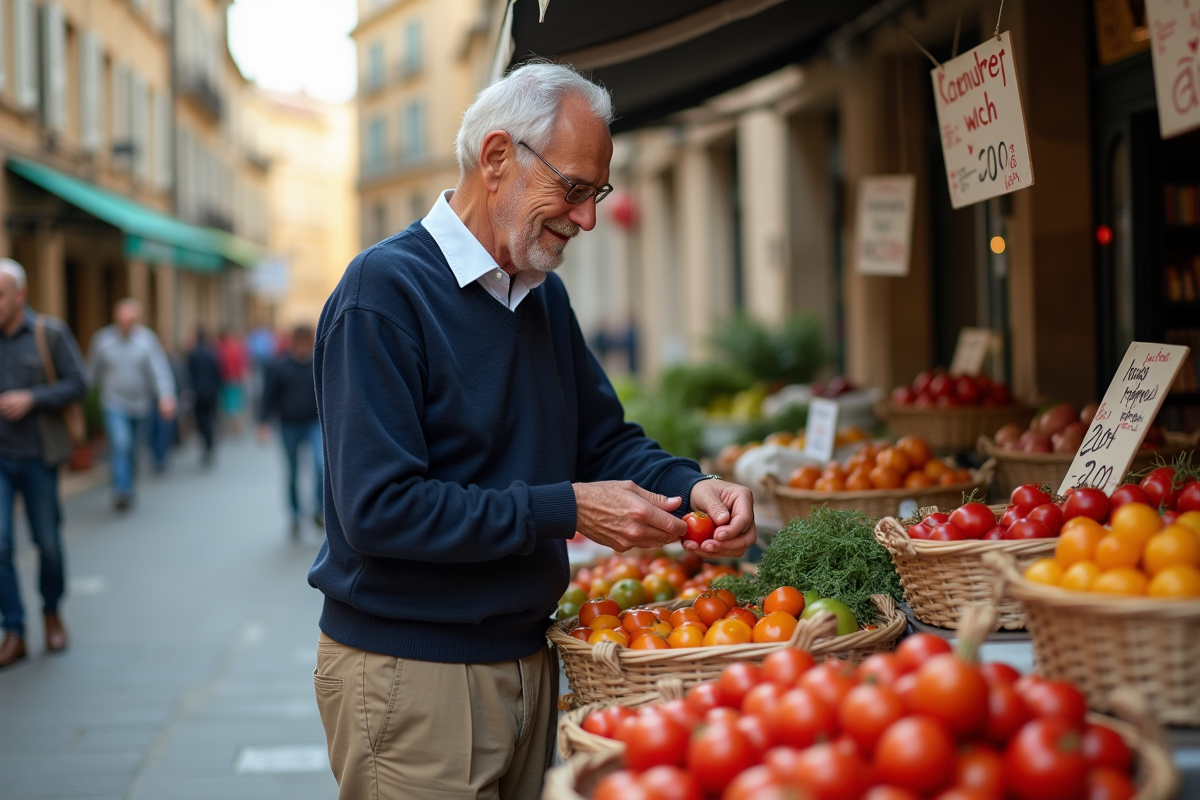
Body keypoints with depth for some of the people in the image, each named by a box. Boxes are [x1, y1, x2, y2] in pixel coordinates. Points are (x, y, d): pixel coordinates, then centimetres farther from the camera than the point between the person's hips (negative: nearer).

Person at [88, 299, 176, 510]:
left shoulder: (147, 339, -6)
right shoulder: (102, 339, -4)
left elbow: (160, 370, -15)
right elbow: (93, 371, 8)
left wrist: (166, 396, -29)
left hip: (140, 405, 2)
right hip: (114, 406, -2)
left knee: (131, 450, 14)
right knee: (120, 444, -21)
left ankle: (127, 488, 32)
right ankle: (121, 491, -23)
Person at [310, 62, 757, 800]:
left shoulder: (545, 296, 10)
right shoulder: (384, 290, -17)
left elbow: (604, 437, 15)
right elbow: (379, 509, -24)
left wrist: (691, 487, -6)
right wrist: (564, 510, -22)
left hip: (525, 655, 8)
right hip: (410, 675, -7)